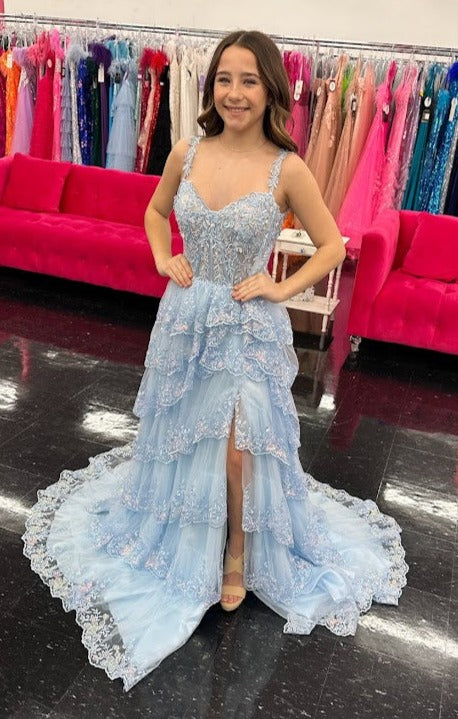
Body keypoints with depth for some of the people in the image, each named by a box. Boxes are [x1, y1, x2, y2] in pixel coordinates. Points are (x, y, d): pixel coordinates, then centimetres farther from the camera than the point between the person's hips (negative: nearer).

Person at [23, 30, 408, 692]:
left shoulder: (287, 169, -11)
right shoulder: (187, 153, -1)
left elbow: (333, 245, -1)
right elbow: (156, 210, 17)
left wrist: (281, 290, -10)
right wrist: (164, 261, 2)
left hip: (249, 328, -3)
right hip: (185, 319, 4)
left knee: (236, 448, 2)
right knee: (180, 436, 17)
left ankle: (237, 551, 31)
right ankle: (180, 536, 45)